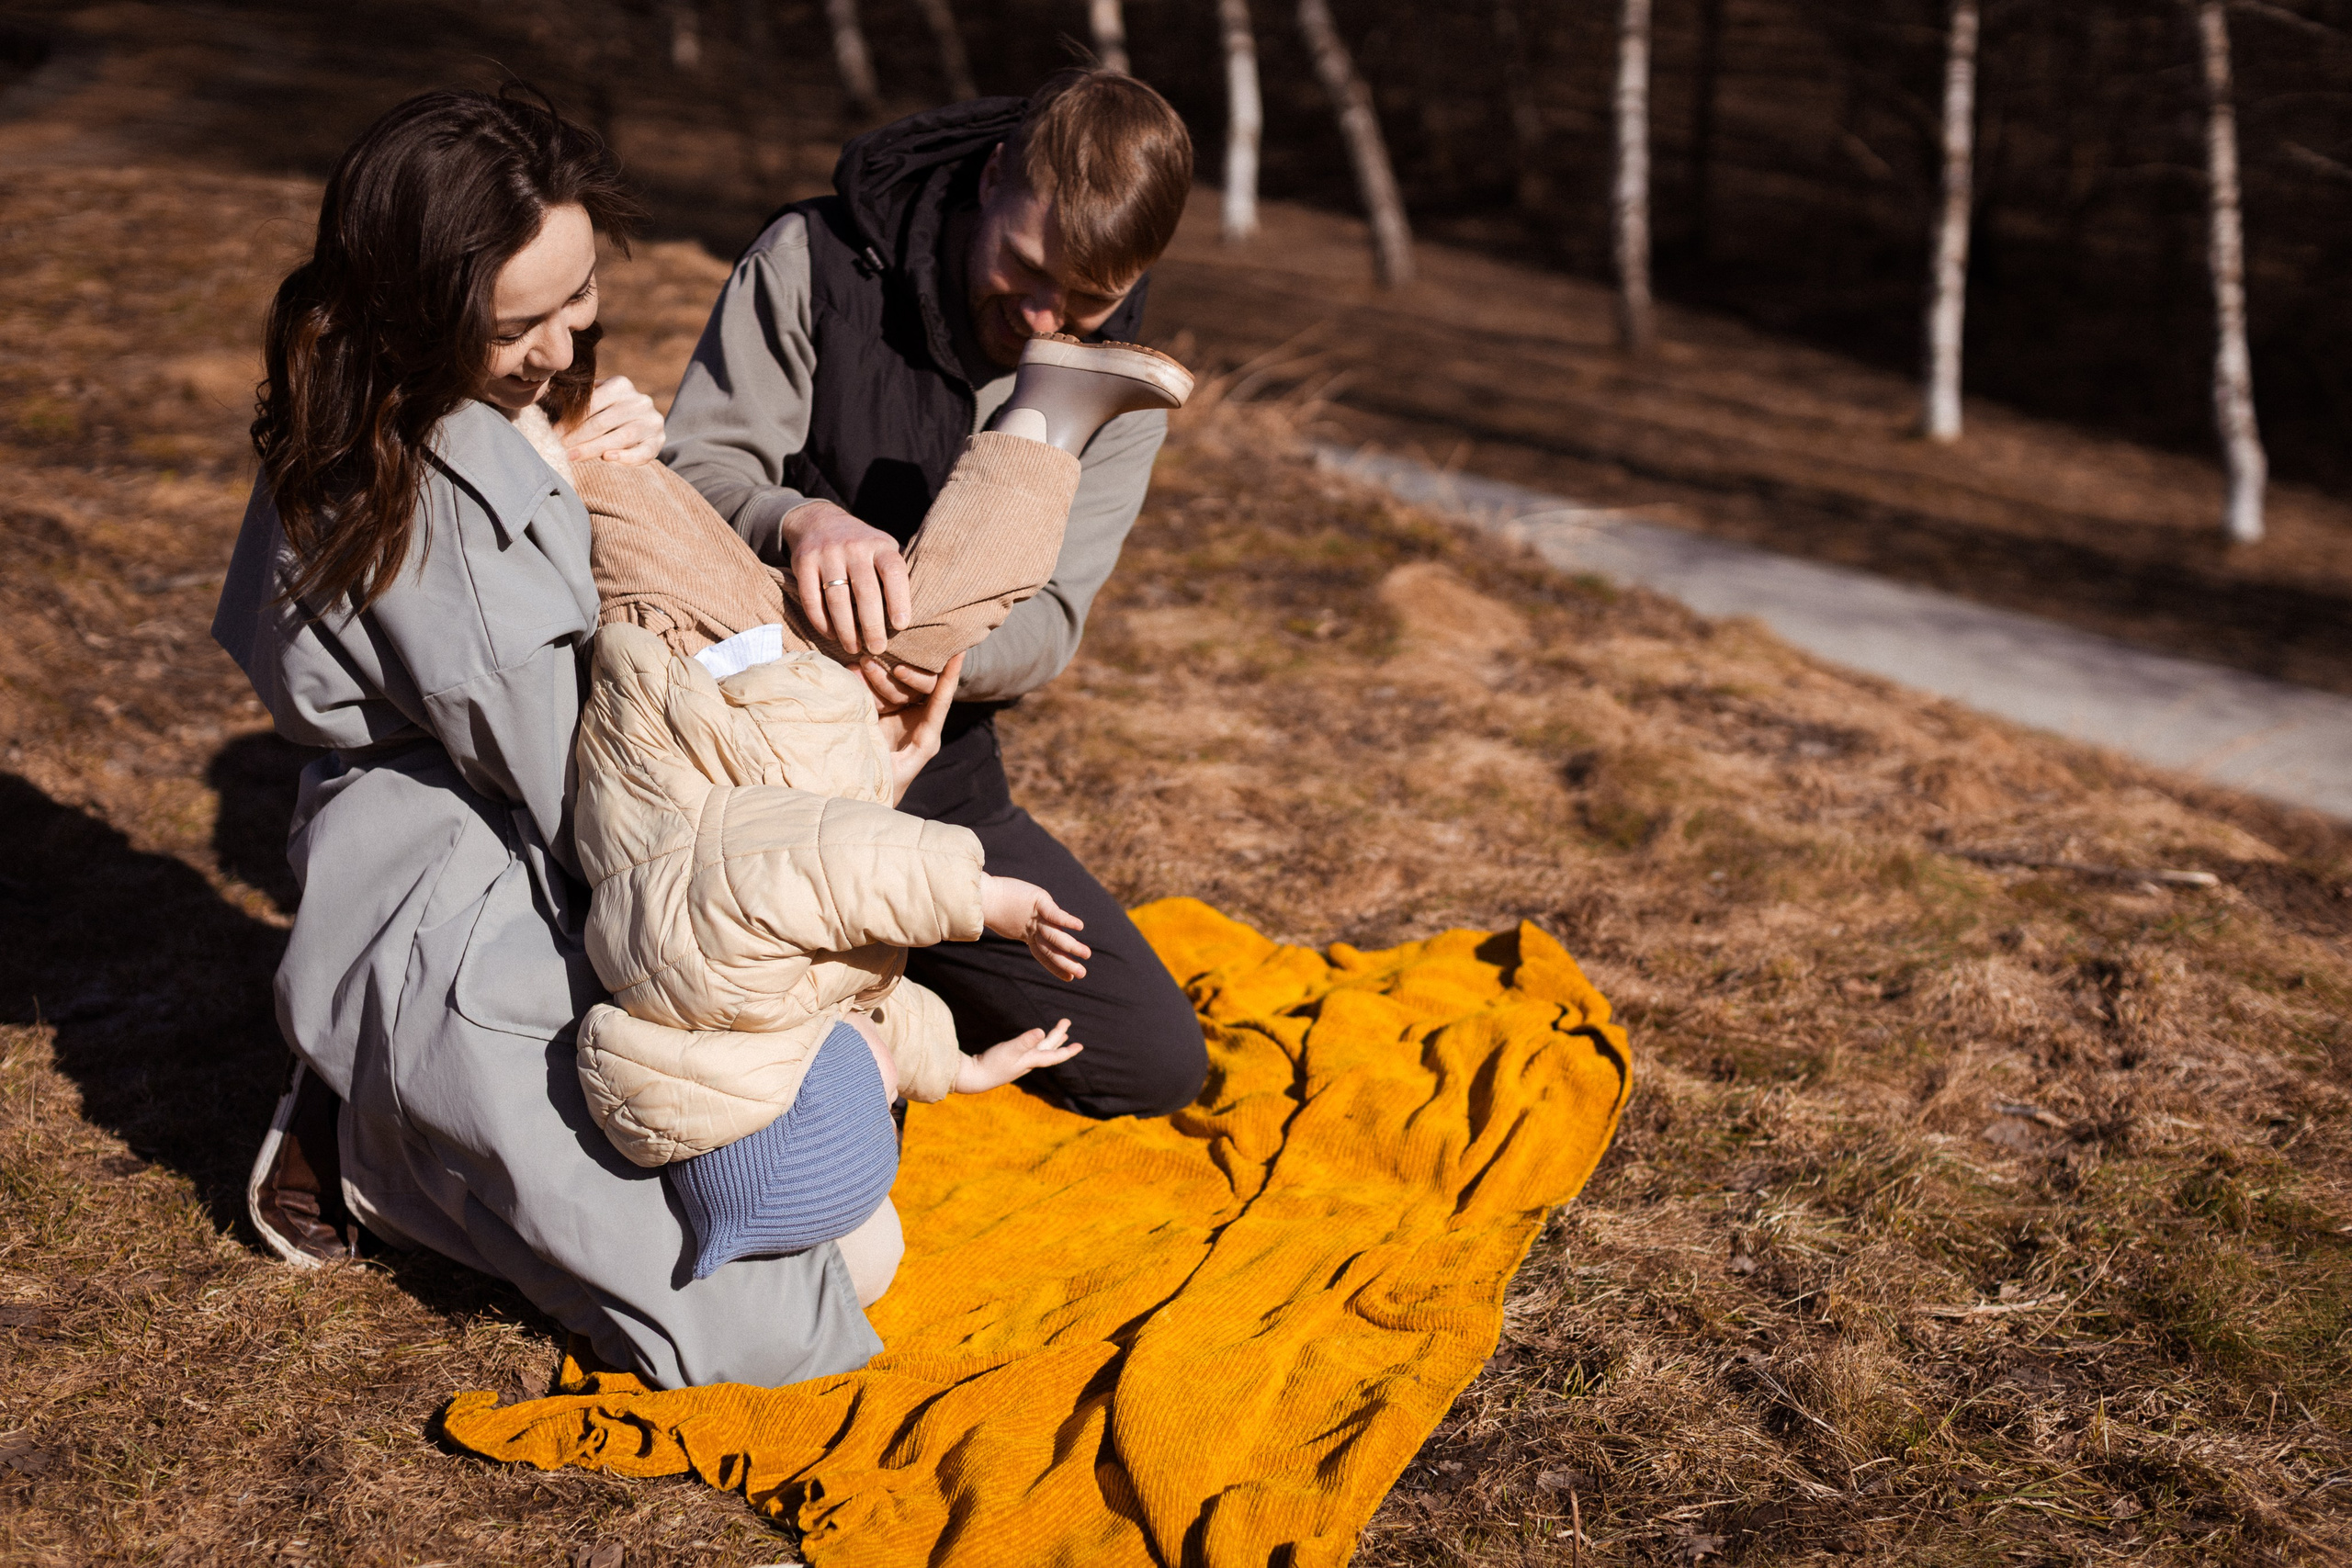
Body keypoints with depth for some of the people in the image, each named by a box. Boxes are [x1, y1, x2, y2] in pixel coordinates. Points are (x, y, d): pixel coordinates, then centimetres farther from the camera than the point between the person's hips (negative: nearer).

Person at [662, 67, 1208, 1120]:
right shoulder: (814, 261, -12)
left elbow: (1046, 617, -8)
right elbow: (689, 472, -13)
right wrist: (797, 518, -37)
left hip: (935, 777, 4)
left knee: (1156, 1064, 4)